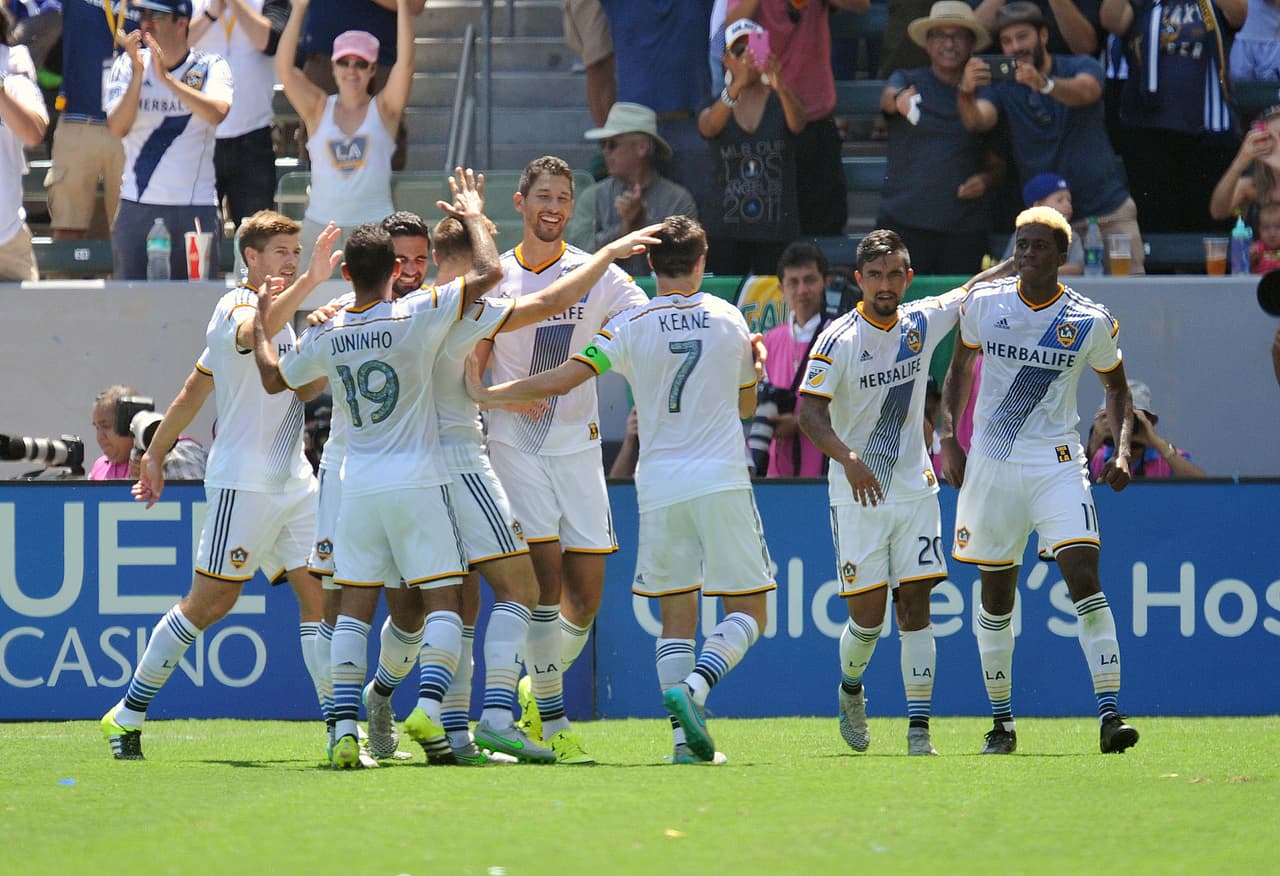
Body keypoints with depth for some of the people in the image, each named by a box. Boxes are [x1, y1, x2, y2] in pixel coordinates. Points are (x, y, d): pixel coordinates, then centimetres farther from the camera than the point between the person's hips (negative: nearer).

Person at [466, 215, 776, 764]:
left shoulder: (631, 326, -2)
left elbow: (561, 380, -9)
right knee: (747, 613, 4)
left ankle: (685, 737, -2)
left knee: (675, 615, 8)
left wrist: (487, 394, 2)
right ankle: (694, 687, -22)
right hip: (722, 482, -1)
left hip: (659, 488, 1)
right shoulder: (728, 319, 5)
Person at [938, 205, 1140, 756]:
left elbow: (1117, 387, 11)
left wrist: (1122, 450, -4)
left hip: (1057, 463, -2)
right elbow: (959, 369, 16)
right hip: (991, 464, 2)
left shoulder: (1090, 322, -4)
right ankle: (1001, 721, 21)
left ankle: (1109, 714, -21)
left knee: (1084, 577, -18)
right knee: (996, 595, 7)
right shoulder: (983, 305, 0)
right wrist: (949, 439, 6)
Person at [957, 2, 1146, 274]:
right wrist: (966, 92, -39)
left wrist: (1043, 84, -46)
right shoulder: (1001, 86, 4)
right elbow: (977, 120, -16)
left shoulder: (1081, 67, -1)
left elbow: (1084, 92, -25)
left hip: (1108, 213, -1)